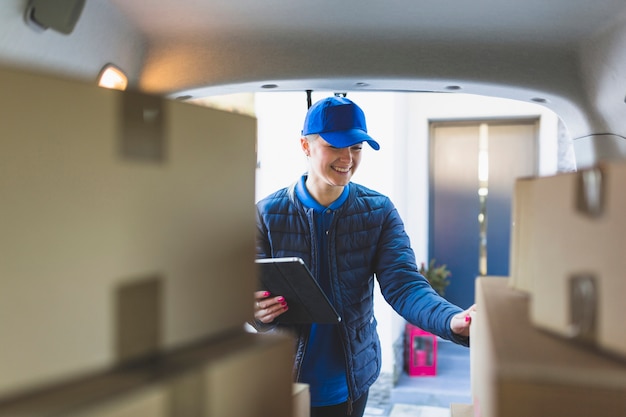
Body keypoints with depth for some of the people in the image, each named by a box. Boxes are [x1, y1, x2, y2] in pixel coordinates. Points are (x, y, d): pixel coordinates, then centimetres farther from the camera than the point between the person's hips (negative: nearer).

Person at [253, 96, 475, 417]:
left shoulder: (378, 212, -5)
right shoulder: (267, 214, -9)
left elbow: (403, 284, -16)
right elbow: (255, 300, -6)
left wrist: (453, 320, -35)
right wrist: (257, 313, -31)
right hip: (286, 379, -1)